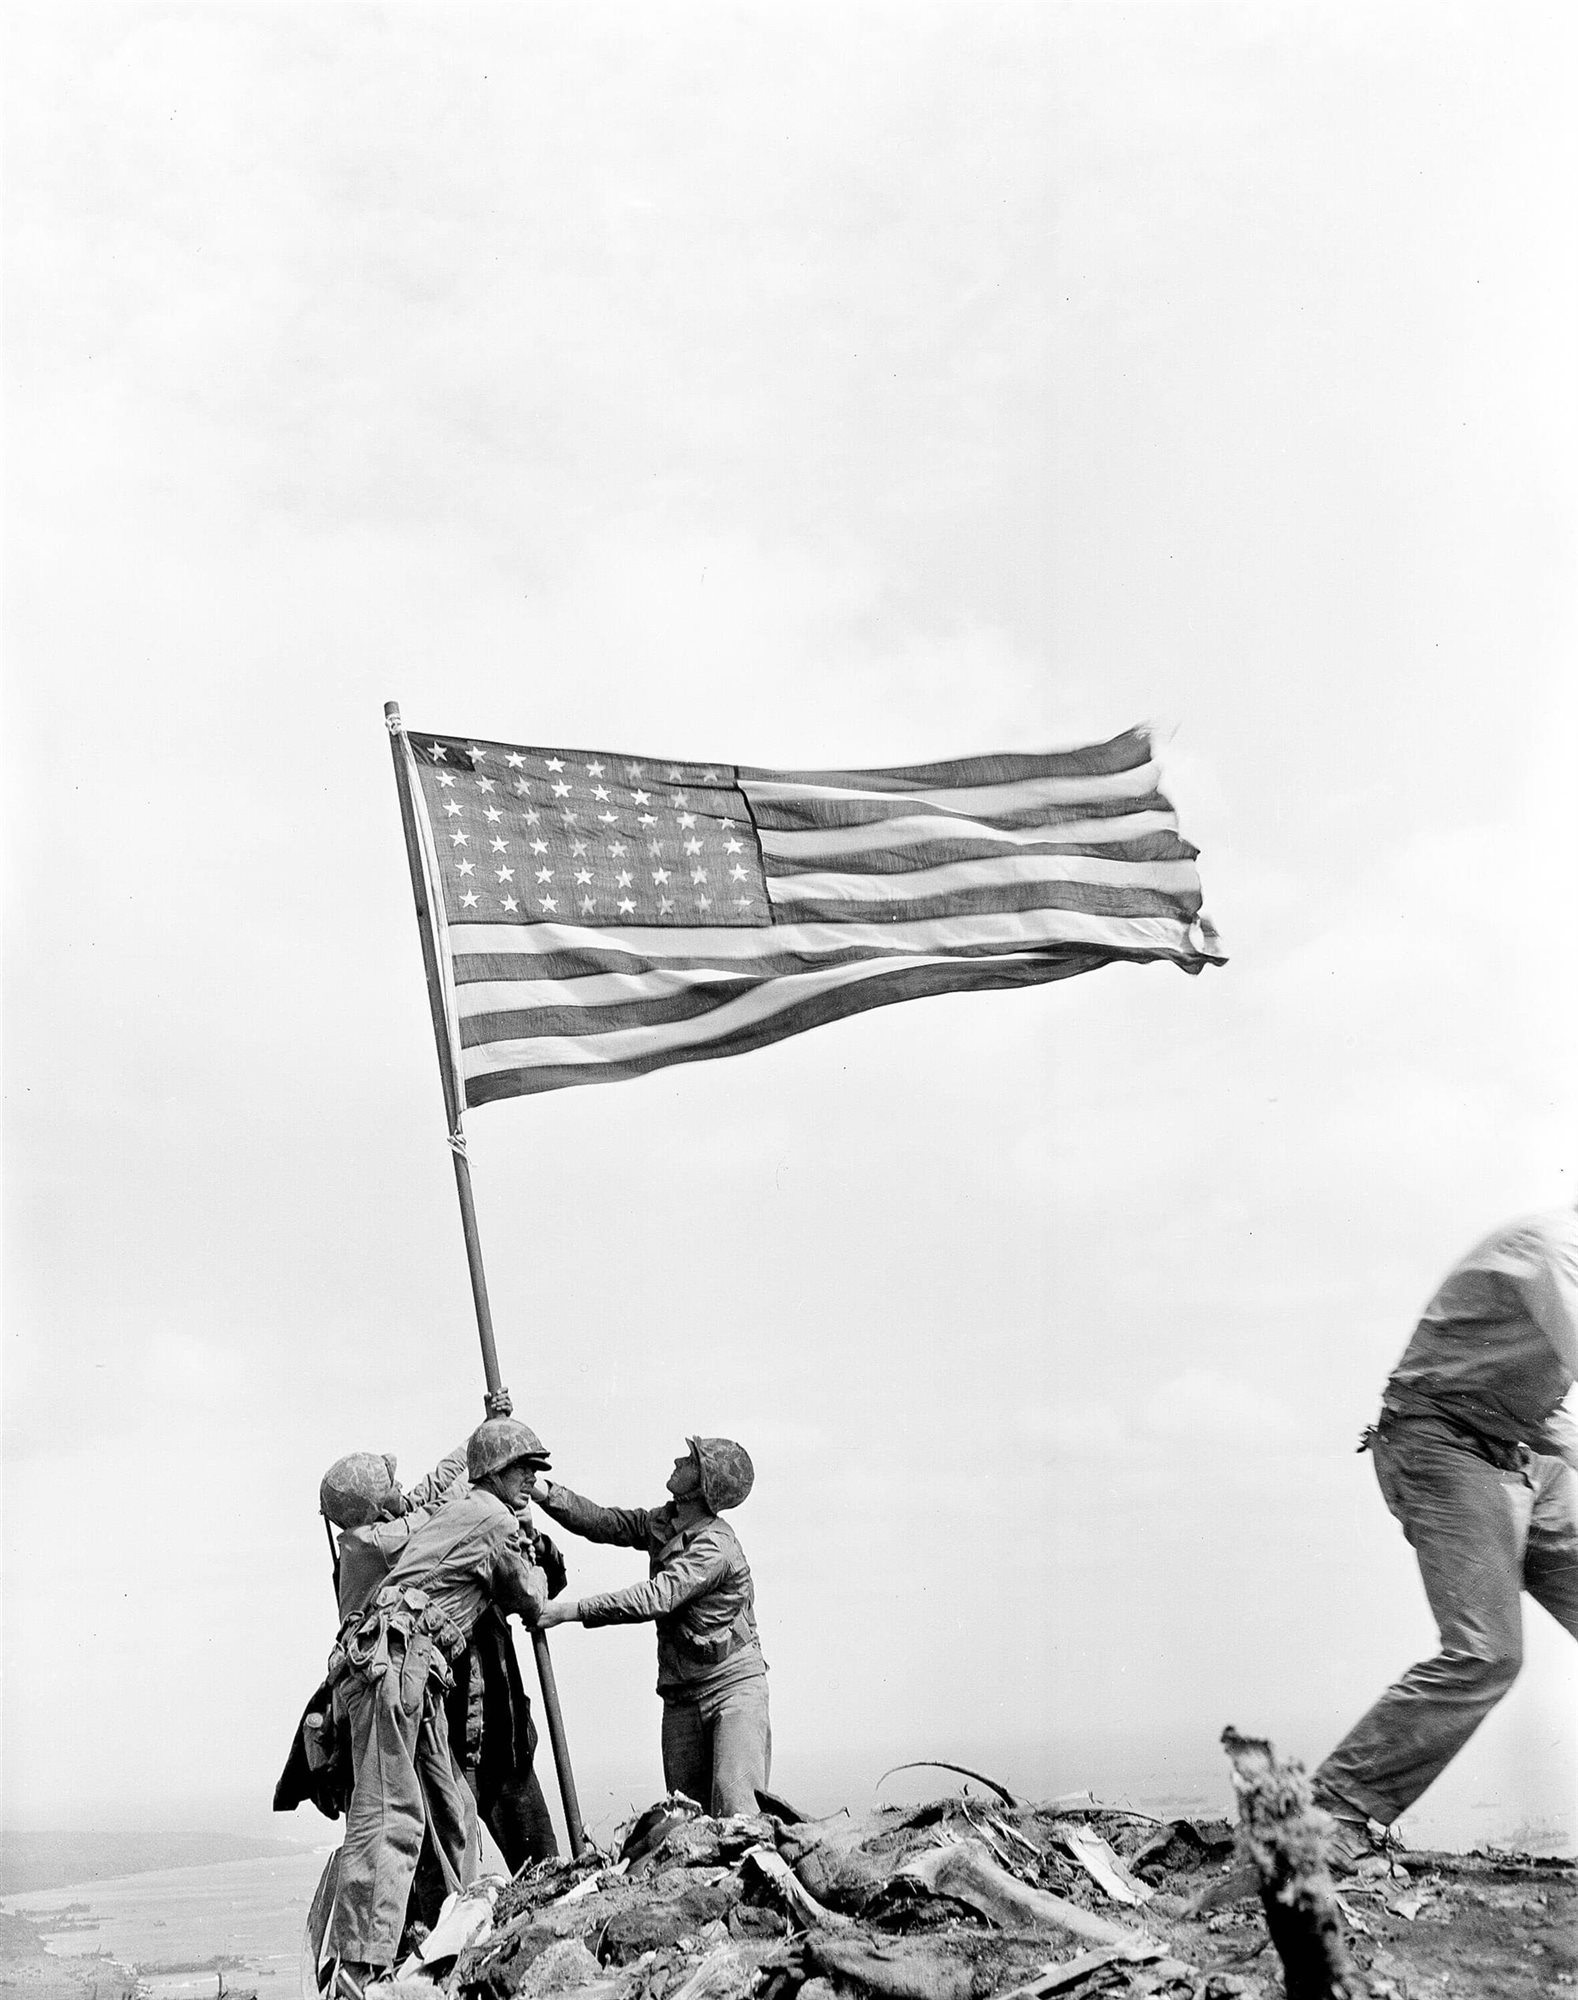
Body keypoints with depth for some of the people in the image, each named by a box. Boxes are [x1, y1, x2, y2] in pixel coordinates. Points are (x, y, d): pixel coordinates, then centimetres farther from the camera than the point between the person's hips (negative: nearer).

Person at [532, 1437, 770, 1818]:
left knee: (734, 1805, -19)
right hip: (681, 1695, 8)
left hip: (733, 1685, -8)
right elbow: (601, 1522, 8)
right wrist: (543, 1491, -6)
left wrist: (574, 1609, -28)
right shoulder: (663, 1523, 7)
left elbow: (654, 1599, -26)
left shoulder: (715, 1547, -20)